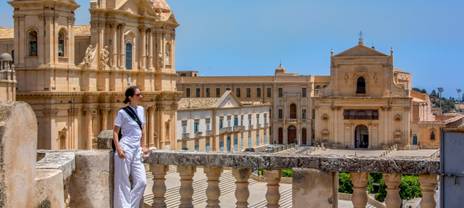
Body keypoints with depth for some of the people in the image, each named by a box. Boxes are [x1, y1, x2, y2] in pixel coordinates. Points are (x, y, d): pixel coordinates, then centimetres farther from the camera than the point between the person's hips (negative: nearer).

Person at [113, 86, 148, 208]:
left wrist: (142, 146, 21)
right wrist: (118, 148, -16)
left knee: (141, 182, 1)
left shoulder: (141, 110, 12)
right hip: (125, 149, -6)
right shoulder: (123, 112, -6)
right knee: (123, 183, -1)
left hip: (137, 150, 6)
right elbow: (115, 131, -5)